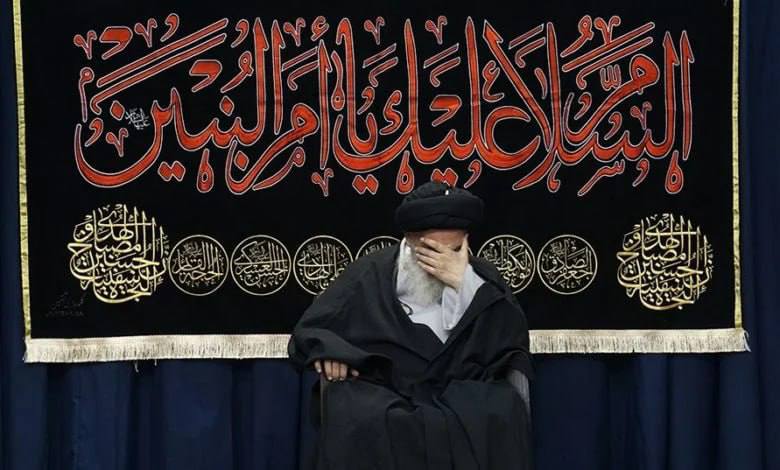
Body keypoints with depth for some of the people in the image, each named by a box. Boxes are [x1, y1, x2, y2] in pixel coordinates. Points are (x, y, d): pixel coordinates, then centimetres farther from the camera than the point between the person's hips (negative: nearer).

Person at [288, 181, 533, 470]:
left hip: (458, 392, 1)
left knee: (502, 411, -30)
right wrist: (329, 351, -13)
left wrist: (464, 283, -18)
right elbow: (309, 332, 10)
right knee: (358, 417, -33)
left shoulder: (480, 277, 5)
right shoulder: (369, 275, 4)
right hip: (379, 389, -1)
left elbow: (511, 335, -11)